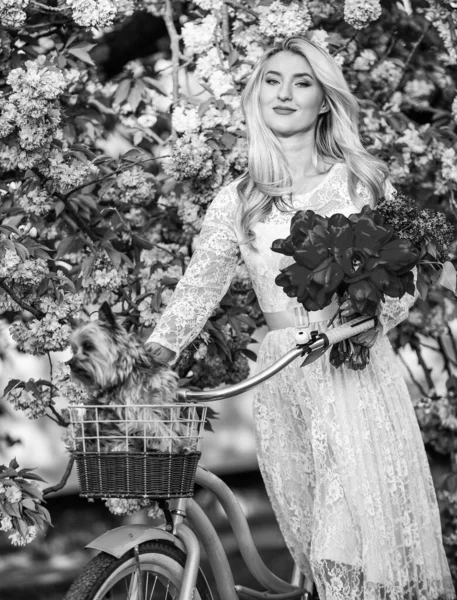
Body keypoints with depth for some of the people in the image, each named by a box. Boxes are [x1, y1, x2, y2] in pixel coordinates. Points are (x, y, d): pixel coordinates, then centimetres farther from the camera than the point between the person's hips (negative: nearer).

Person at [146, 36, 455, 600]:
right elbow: (199, 284, 8)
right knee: (312, 542, 0)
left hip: (357, 369, -2)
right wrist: (155, 351, -6)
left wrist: (372, 315, -14)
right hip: (279, 378, 2)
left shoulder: (362, 180, 6)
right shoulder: (236, 200, 11)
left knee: (372, 525, -10)